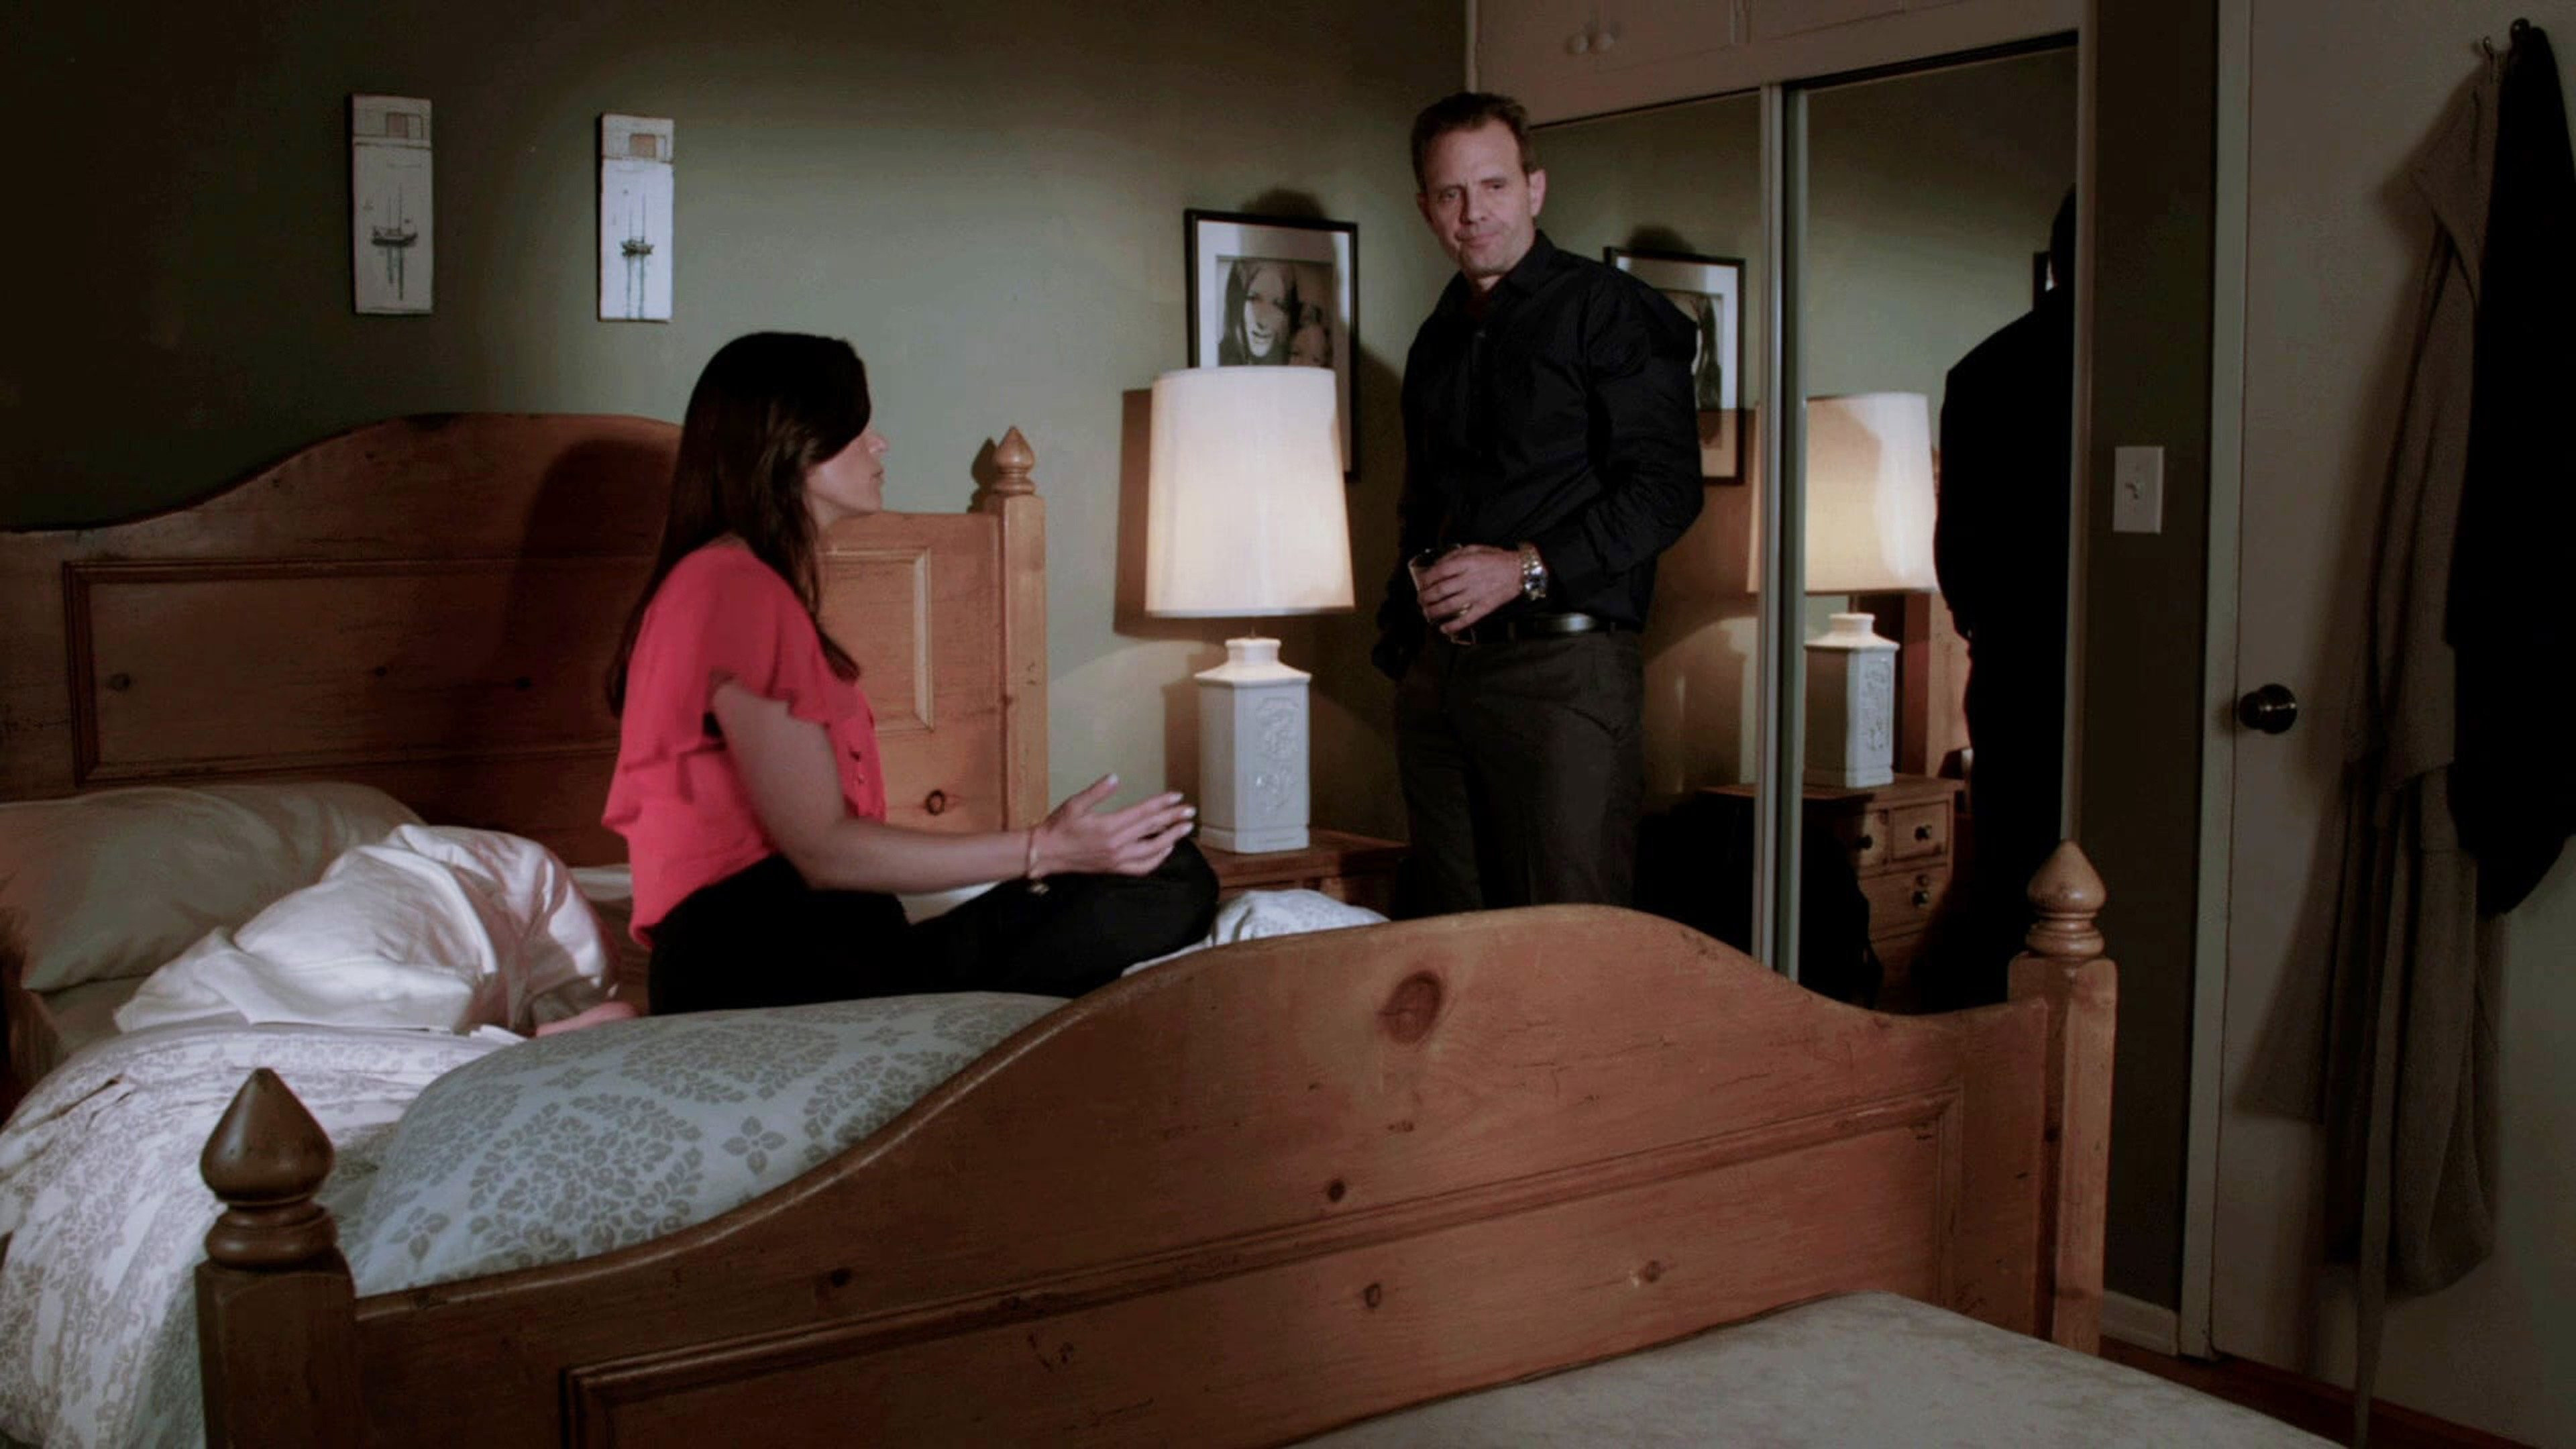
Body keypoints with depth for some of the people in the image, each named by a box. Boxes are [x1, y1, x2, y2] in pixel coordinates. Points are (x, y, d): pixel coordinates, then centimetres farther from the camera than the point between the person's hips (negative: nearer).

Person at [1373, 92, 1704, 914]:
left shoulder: (1609, 312, -2)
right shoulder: (1438, 341, 20)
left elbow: (1666, 487, -10)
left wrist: (1527, 568, -18)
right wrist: (1398, 642, 16)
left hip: (1564, 664, -7)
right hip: (1437, 675, 7)